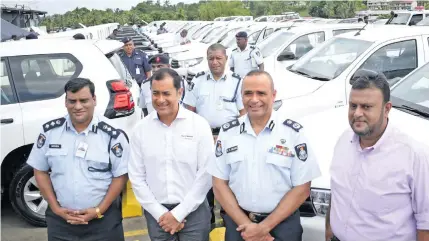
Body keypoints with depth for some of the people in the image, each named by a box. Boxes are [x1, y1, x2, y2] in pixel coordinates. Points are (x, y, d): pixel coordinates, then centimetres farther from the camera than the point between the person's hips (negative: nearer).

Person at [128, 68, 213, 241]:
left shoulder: (199, 125, -7)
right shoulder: (140, 129, -1)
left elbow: (206, 174, -9)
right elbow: (137, 177, 0)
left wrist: (178, 213, -10)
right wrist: (160, 213, -6)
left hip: (194, 212, -1)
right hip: (156, 213, 2)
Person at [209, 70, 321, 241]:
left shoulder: (294, 132, -9)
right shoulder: (227, 132, -2)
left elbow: (302, 188, -8)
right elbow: (219, 184, 0)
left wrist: (264, 227, -13)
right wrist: (246, 225, -10)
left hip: (283, 224, -1)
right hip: (237, 223, 2)